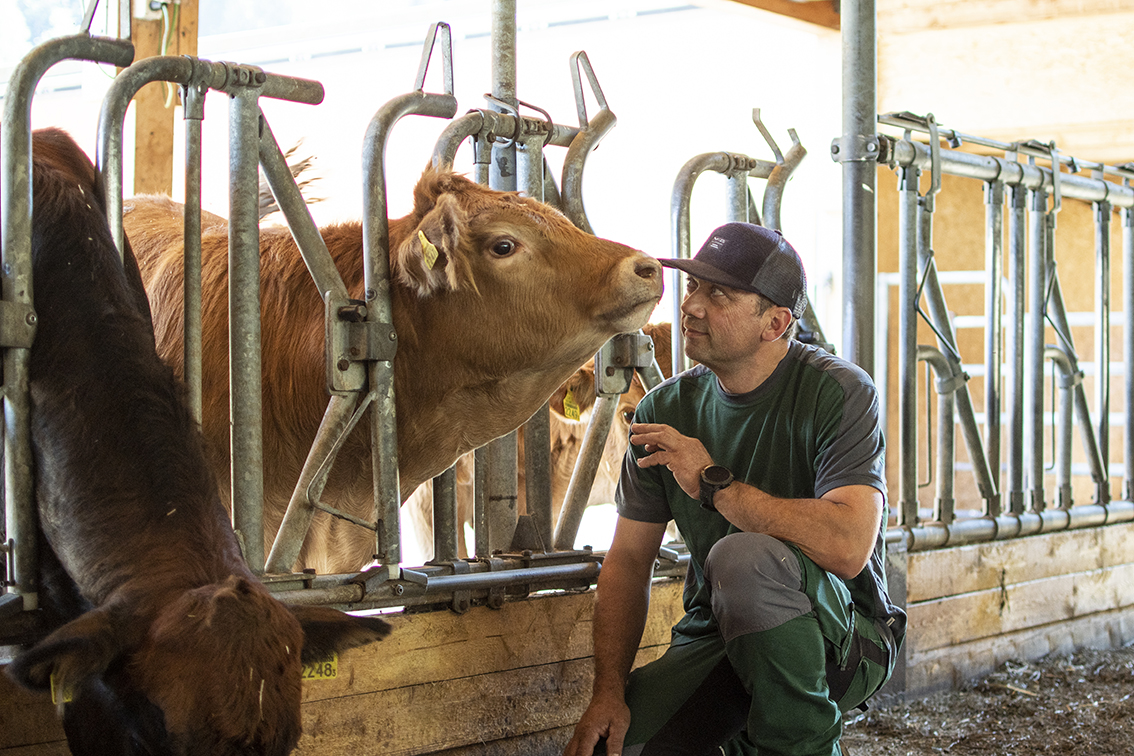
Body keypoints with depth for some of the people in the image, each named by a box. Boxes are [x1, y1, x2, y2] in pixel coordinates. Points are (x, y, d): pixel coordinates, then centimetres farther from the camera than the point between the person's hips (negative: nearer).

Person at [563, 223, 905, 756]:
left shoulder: (837, 392, -15)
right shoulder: (665, 411, 1)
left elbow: (847, 546, -30)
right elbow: (628, 559, 3)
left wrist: (713, 482, -25)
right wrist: (609, 691, -9)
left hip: (842, 640, -5)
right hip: (713, 639, 5)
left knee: (743, 559, -35)